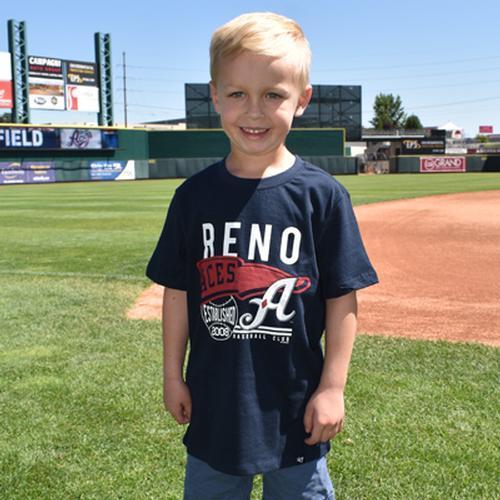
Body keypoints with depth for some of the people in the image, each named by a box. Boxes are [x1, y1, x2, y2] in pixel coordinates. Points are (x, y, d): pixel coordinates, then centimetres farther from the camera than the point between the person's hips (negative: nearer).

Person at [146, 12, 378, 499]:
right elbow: (178, 292, 3)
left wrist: (332, 388, -7)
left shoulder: (323, 196, -10)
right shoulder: (194, 196, -4)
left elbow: (342, 300, -7)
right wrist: (173, 376, 5)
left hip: (296, 408, -2)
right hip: (213, 406, 2)